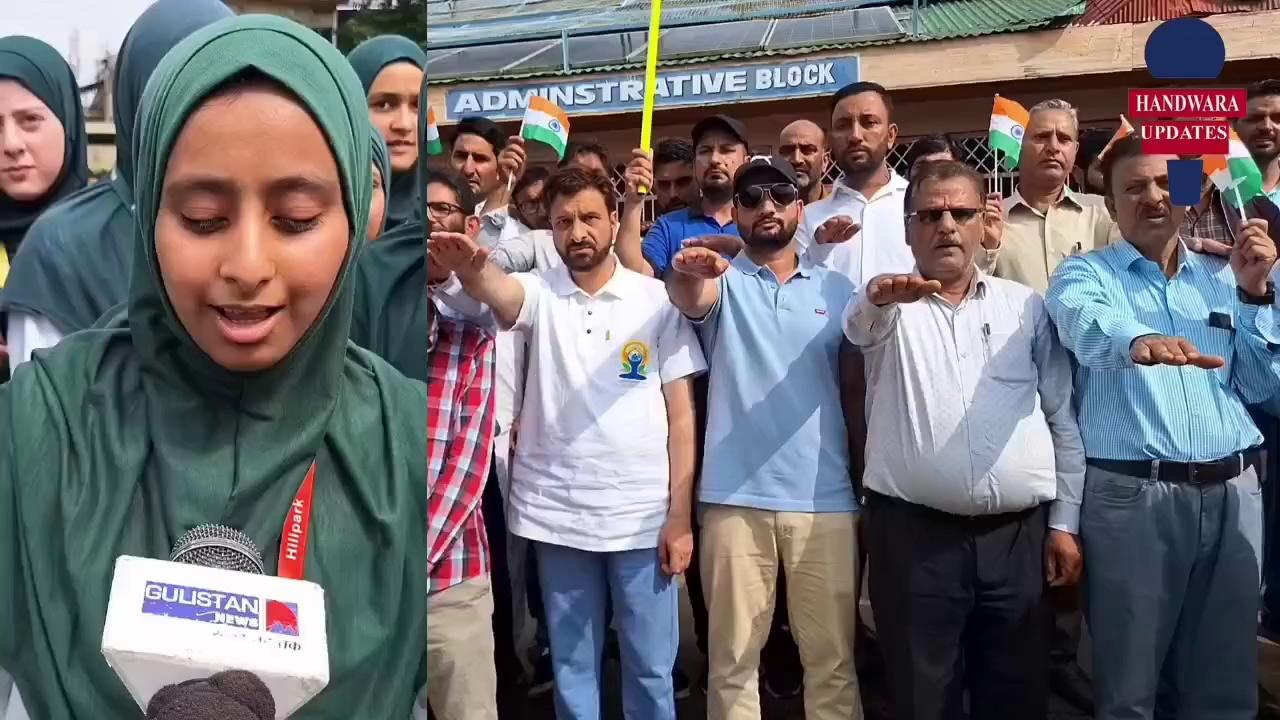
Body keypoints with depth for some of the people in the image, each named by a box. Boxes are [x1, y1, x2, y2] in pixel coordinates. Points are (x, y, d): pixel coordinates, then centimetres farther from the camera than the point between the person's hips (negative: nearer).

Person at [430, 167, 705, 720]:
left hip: (642, 517, -1)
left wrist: (679, 515, -4)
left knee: (651, 668, 10)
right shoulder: (539, 294, 1)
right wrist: (467, 267, -48)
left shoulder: (657, 300, 0)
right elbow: (496, 289, -24)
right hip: (558, 517, 1)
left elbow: (680, 413, 0)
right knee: (571, 668, 14)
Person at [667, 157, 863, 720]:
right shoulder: (721, 280, 4)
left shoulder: (837, 289, 11)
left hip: (826, 500, 2)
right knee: (732, 660, 6)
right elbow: (689, 299, -19)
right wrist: (687, 275, -39)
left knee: (831, 658, 9)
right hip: (735, 500, -1)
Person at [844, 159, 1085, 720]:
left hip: (1018, 533, 2)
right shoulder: (889, 305, 6)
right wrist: (879, 297, -43)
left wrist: (1064, 523, 5)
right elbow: (858, 325, -19)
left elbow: (1063, 418, 10)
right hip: (913, 533, -2)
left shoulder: (1026, 306, 10)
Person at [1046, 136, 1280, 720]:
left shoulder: (1221, 277, 15)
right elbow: (1088, 323, -22)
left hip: (1232, 492, 4)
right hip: (1131, 495, -4)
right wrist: (1140, 340, -44)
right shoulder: (1085, 274, 3)